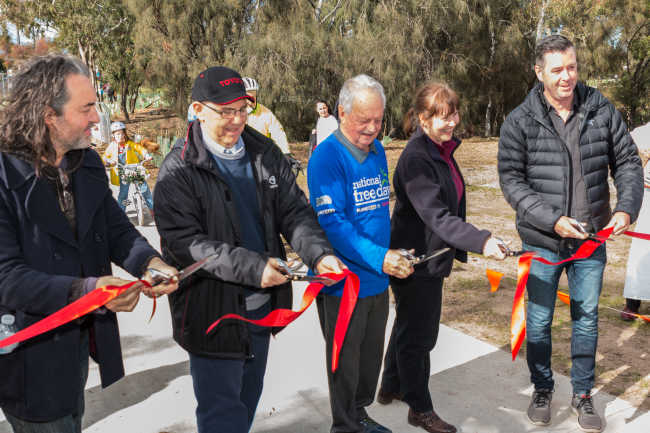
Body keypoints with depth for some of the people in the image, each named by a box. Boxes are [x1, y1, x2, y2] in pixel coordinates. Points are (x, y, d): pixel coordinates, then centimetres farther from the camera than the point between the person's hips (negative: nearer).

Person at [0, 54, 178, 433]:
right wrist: (85, 290, -36)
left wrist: (150, 263, -19)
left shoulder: (89, 164, 1)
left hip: (83, 338, 7)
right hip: (31, 354, -7)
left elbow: (116, 229, 1)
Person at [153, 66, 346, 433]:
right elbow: (184, 242, -21)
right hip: (212, 310, -5)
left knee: (250, 396, 25)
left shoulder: (265, 153, 3)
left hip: (262, 305, 6)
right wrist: (251, 268, -30)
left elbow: (295, 211, 0)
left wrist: (319, 253, -20)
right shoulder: (179, 171, -14)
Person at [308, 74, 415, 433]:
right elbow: (331, 222, -25)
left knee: (372, 355, 22)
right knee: (346, 360, 11)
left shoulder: (376, 151, 6)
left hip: (378, 278, 7)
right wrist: (379, 257, -32)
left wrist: (392, 255, 11)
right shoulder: (327, 157, -18)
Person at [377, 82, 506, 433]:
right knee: (419, 334, 4)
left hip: (430, 258, 10)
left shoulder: (442, 150, 7)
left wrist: (458, 251, 23)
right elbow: (436, 216, -30)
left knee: (408, 325, 23)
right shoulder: (416, 158, -22)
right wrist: (481, 241, -40)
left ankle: (391, 388, 43)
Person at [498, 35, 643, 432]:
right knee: (539, 319, 10)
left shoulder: (601, 110, -1)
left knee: (587, 318, 14)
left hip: (592, 238, 2)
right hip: (543, 240, -2)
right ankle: (542, 389, 33)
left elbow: (628, 162, 5)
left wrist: (627, 209, -10)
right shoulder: (520, 121, -9)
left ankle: (583, 394, 34)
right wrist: (553, 220, -18)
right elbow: (511, 180, -9)